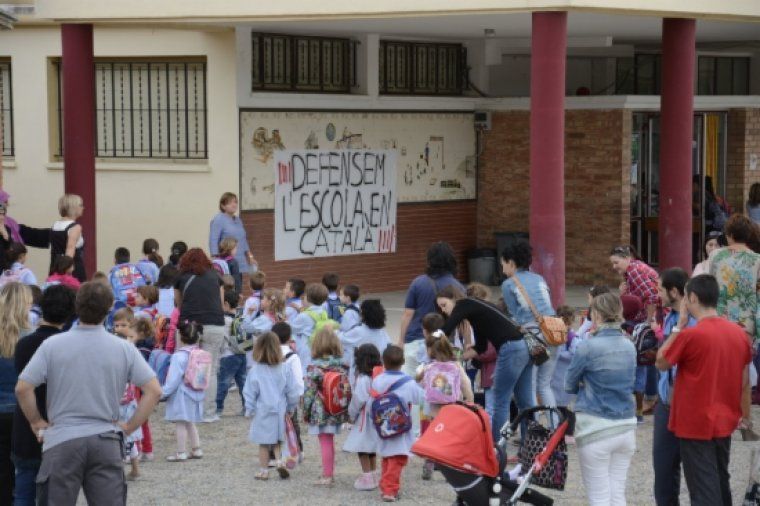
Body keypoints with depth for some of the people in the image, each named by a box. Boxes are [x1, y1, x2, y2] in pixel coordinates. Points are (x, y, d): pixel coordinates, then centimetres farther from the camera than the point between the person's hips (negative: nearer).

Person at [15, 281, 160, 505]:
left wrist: (37, 423, 6)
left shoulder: (53, 345, -4)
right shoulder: (124, 348, 0)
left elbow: (22, 388, -8)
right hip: (105, 441, 1)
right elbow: (153, 390, -2)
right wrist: (130, 427, 6)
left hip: (61, 440, -1)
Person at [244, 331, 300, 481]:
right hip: (280, 411, 3)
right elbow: (292, 391, 0)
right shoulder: (284, 369, -6)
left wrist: (249, 410, 6)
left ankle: (263, 471, 15)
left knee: (264, 443, 9)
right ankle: (279, 461, 1)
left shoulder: (255, 371, -13)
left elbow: (250, 393, -7)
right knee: (276, 441, 20)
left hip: (262, 412, -2)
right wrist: (291, 408, 14)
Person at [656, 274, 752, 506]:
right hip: (725, 423, 6)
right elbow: (745, 380, 9)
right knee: (721, 483, 19)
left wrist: (678, 326, -1)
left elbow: (661, 363, -3)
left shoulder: (690, 335, -19)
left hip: (696, 426, -6)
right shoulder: (740, 333, 1)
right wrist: (744, 414, 21)